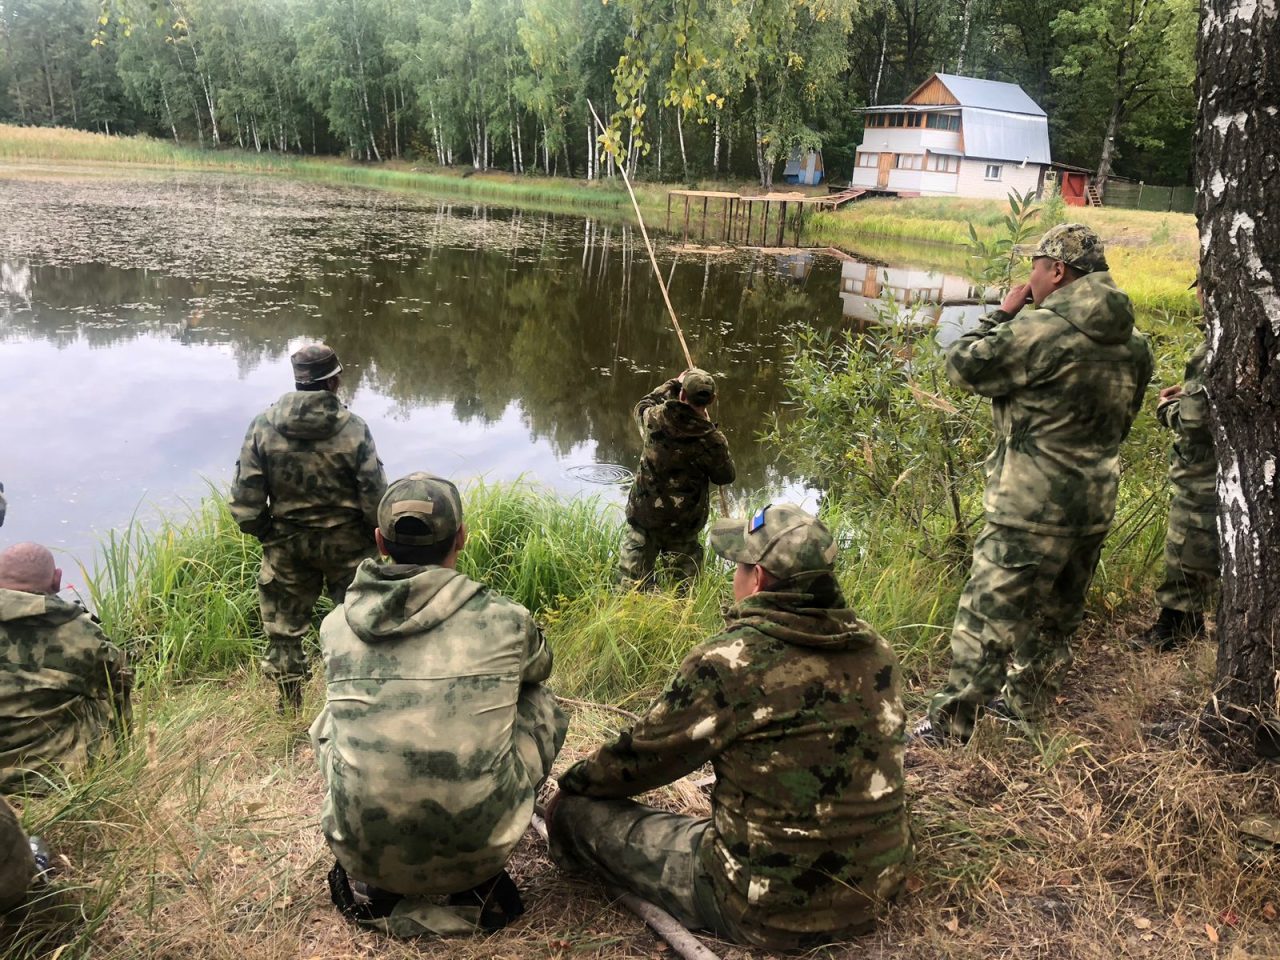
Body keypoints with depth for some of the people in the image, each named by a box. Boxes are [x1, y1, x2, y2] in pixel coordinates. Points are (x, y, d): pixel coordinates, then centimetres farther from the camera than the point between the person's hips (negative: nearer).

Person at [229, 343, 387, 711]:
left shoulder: (263, 425, -11)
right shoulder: (353, 429, -17)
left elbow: (245, 497, -8)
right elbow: (375, 498, -15)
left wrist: (262, 531, 9)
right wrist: (378, 534, 4)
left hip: (286, 544, 2)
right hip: (347, 543, -2)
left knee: (283, 626, 17)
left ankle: (288, 708, 29)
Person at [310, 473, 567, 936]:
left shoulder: (335, 626, -2)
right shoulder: (505, 619, -7)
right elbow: (539, 669, 19)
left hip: (361, 856, 2)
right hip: (477, 852, -2)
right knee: (541, 703, 18)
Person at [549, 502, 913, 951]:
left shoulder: (730, 661, -20)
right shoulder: (877, 650, -2)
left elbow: (643, 755, -7)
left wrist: (569, 785, 12)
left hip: (770, 909, -6)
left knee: (576, 810, 2)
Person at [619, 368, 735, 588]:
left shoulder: (654, 419, -12)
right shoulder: (713, 441, -16)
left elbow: (642, 407, 14)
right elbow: (725, 477, 1)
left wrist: (673, 384, 20)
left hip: (644, 514, 1)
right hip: (685, 525, -1)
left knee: (631, 585, 5)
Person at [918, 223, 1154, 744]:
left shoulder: (1041, 329, -18)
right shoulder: (1132, 343, 8)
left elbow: (963, 366, -11)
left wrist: (1002, 315, 0)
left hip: (1033, 510, -8)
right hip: (1095, 506, 8)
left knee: (985, 620, -2)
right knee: (1055, 618, 22)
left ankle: (946, 731, 4)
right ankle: (1025, 704, 38)